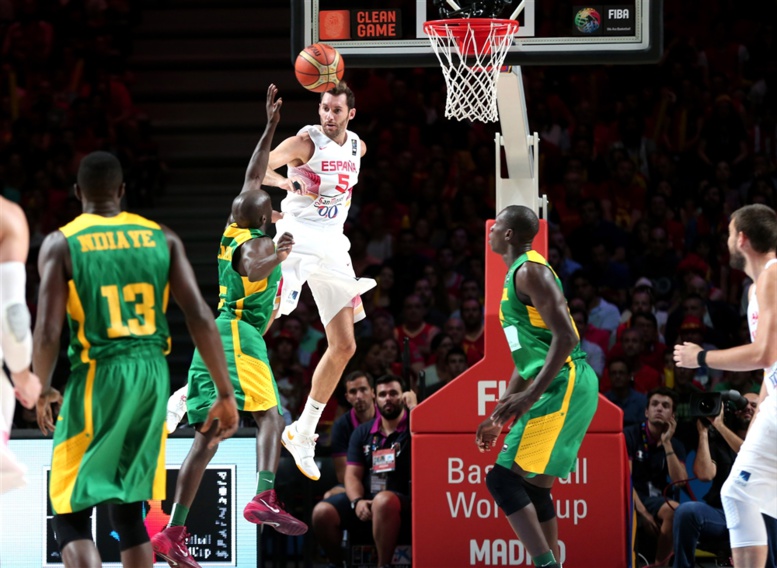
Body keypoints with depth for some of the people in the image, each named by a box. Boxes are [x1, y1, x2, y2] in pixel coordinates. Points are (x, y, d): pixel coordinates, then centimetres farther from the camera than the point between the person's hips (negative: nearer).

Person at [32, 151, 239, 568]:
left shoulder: (61, 244, -3)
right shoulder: (162, 238, 6)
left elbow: (48, 332, -10)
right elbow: (200, 318, -1)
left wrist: (42, 392, 7)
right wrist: (225, 394, 2)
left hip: (97, 377, -4)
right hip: (153, 376, 4)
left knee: (71, 515, 1)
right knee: (129, 511, 19)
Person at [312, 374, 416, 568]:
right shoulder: (363, 432, 15)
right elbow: (352, 475, 9)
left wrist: (413, 407, -16)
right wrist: (357, 501, -11)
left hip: (403, 503, -4)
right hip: (365, 499, 4)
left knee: (383, 501, -40)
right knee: (322, 512, -22)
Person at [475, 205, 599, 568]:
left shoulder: (531, 271, -9)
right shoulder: (517, 276, 22)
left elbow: (565, 337, -20)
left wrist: (530, 396, -25)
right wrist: (498, 417, 28)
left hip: (564, 386, -10)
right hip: (555, 388, 10)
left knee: (504, 479, -14)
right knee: (534, 490, 12)